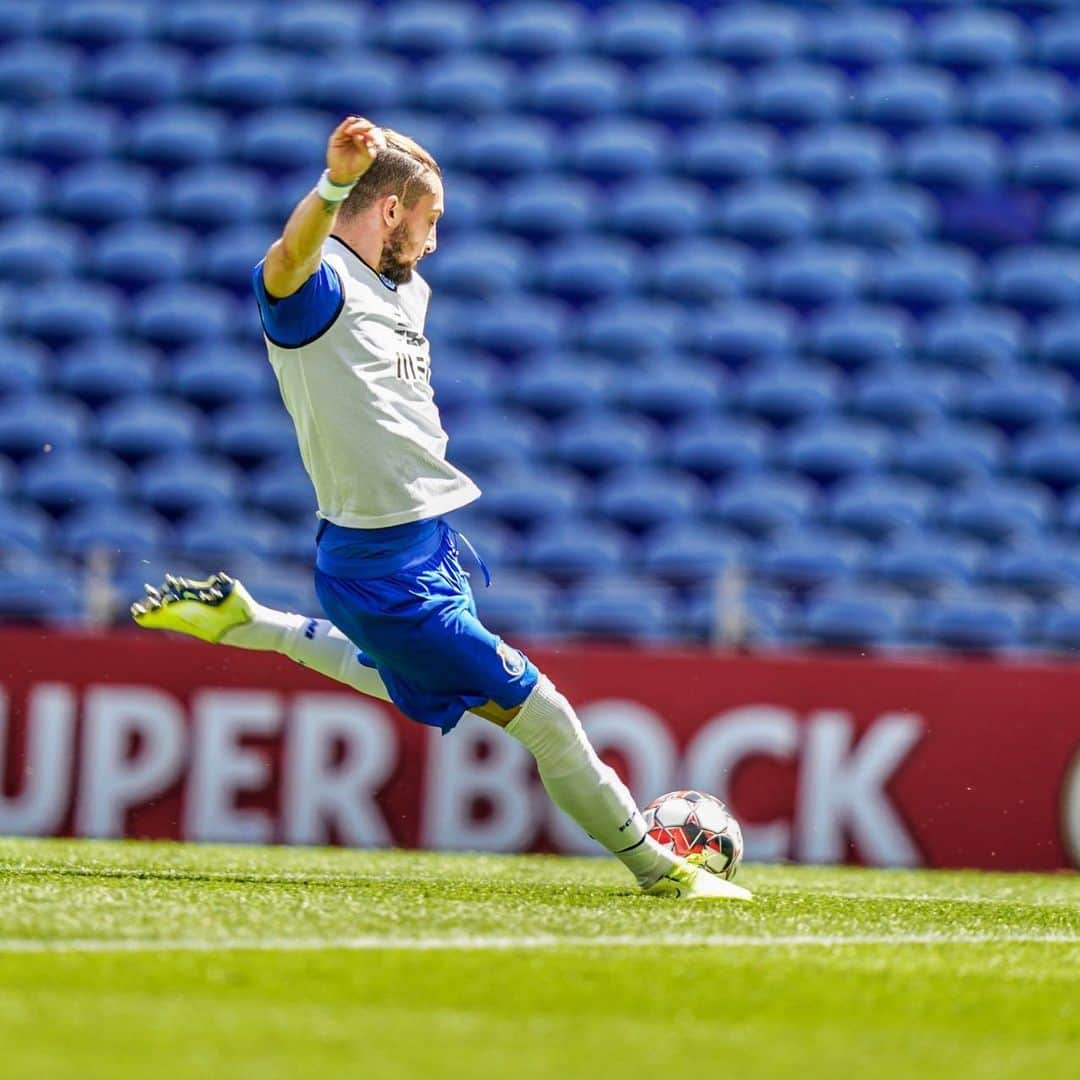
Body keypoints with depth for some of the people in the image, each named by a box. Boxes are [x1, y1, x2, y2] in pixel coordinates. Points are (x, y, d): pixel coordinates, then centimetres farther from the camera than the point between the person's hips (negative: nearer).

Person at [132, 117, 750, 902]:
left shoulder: (406, 289, 10)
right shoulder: (320, 284, -19)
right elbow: (288, 261, -44)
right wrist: (334, 183, -62)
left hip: (427, 542, 10)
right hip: (385, 565, -10)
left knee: (408, 681, 36)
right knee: (533, 708, -4)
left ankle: (238, 619, 36)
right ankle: (655, 867, 9)